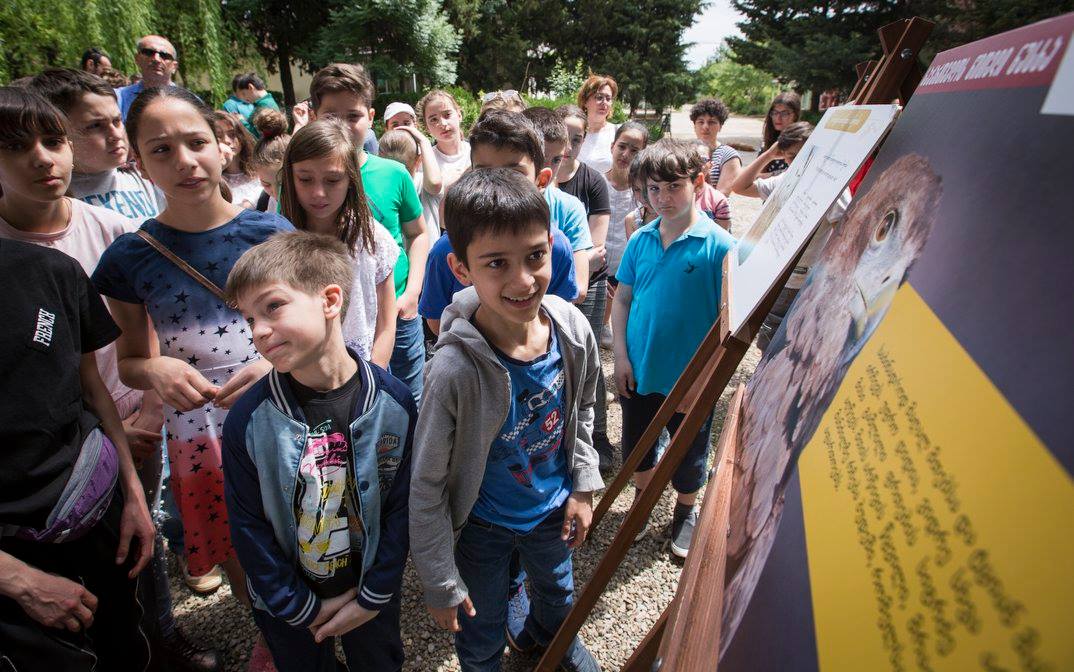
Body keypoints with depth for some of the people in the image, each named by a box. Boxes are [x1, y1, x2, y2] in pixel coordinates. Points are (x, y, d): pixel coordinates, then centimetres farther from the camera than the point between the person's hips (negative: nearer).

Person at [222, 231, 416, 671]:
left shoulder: (393, 403, -20)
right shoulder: (247, 421, -20)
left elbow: (401, 507, -11)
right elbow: (248, 525, -11)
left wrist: (373, 596, -8)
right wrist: (301, 608, -8)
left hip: (371, 591, 1)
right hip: (288, 604, 0)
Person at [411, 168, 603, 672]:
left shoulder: (574, 330, -20)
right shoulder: (454, 371, -34)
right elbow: (426, 486, -21)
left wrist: (583, 485, 2)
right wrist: (440, 583, -12)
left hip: (554, 506, 5)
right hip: (482, 525, -4)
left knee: (558, 593, 33)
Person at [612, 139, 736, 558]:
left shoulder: (718, 245, -15)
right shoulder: (640, 240, -3)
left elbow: (728, 316, -13)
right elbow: (622, 299, 4)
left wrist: (704, 374, -16)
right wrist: (621, 355, -3)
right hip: (637, 371, 4)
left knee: (688, 453, 17)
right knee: (636, 444, 22)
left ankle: (685, 513, 44)